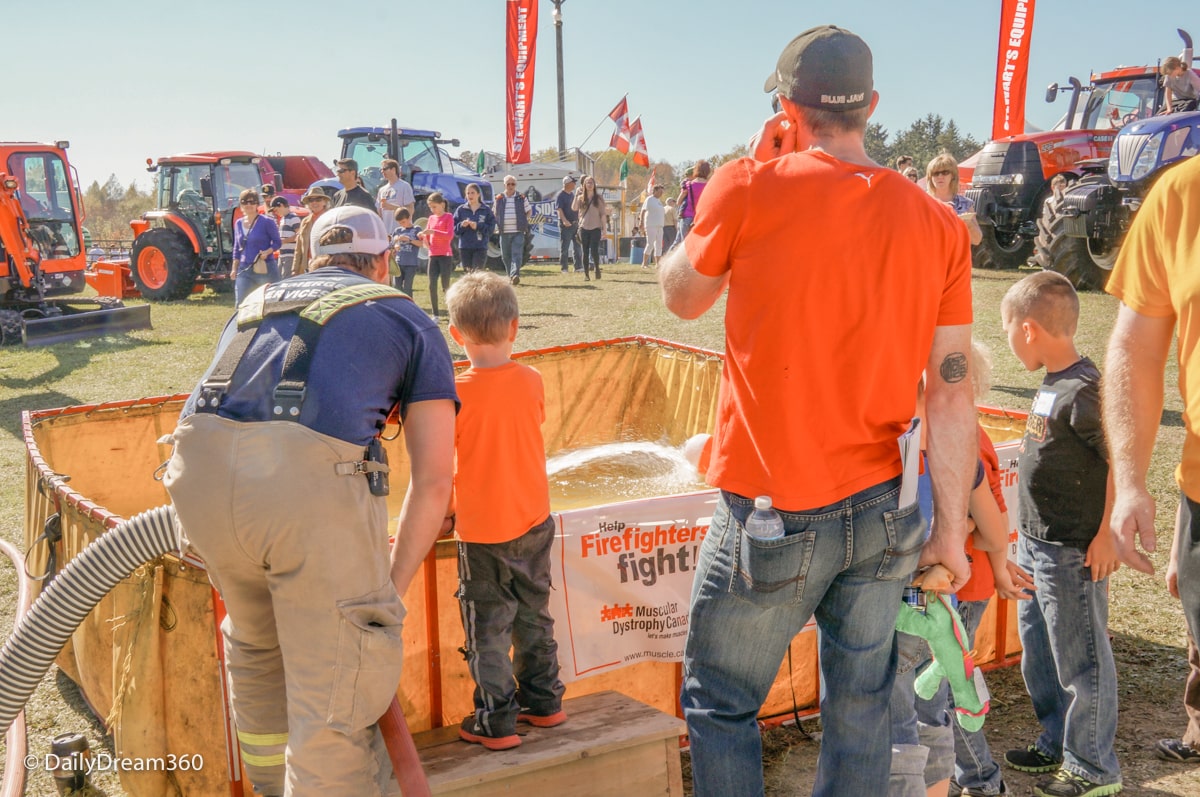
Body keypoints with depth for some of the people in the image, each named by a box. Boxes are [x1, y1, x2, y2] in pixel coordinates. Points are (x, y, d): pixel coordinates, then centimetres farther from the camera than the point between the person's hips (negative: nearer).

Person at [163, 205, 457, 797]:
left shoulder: (260, 300, 34)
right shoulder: (411, 323, 23)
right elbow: (434, 479, 15)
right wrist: (392, 587, 23)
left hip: (199, 464, 5)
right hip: (311, 481, -5)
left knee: (256, 643, 31)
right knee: (335, 691, 9)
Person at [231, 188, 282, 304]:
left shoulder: (267, 222, -5)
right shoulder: (238, 224, 11)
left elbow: (277, 242, -3)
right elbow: (237, 248, 19)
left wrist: (267, 252, -22)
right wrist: (234, 268, 14)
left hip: (265, 269, -4)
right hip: (244, 270, 4)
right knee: (242, 304, -2)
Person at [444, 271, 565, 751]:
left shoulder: (456, 393, -17)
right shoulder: (531, 381, -6)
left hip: (483, 531, -4)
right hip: (534, 521, 5)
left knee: (488, 628, 6)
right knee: (534, 614, 19)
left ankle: (497, 721, 13)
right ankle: (543, 701, 29)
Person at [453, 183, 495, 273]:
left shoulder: (486, 210, 3)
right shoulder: (460, 209, 7)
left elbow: (491, 228, -2)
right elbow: (454, 229, 5)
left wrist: (478, 226, -15)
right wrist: (461, 225, -15)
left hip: (480, 248, -2)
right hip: (464, 247, 2)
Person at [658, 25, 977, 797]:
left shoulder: (751, 188, -10)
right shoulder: (939, 226, 0)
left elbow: (682, 296, 7)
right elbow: (952, 393, -1)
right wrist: (951, 531, 6)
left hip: (771, 514, -4)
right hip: (884, 514, 4)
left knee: (721, 708, 14)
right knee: (861, 711, 18)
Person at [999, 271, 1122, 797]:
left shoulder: (1084, 390, -21)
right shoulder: (1051, 384, 8)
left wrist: (1108, 536, -20)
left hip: (1074, 552, -10)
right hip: (1035, 543, 10)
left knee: (1080, 659, 3)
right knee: (1039, 650, 20)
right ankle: (1057, 744, 36)